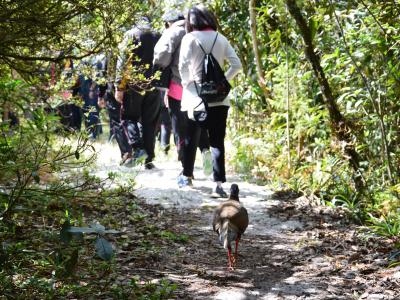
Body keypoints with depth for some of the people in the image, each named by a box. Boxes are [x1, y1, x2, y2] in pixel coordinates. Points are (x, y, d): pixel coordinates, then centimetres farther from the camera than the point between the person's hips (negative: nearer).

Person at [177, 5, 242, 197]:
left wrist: (187, 82, 3)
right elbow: (236, 65, 3)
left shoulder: (190, 38, -5)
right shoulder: (221, 39, 6)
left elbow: (183, 65, -13)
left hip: (195, 96, -2)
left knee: (191, 139, 16)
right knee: (217, 141, 0)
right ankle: (218, 184, -10)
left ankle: (187, 176, 31)